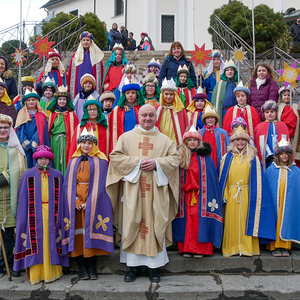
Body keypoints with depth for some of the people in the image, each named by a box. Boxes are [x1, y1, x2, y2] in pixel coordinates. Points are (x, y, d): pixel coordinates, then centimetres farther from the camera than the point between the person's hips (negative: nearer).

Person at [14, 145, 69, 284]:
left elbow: (61, 198, 7)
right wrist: (24, 219, 0)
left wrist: (62, 218, 2)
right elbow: (24, 200, 5)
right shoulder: (28, 175, 5)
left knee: (51, 241, 1)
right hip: (35, 215, -1)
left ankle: (51, 272, 10)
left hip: (52, 215, 1)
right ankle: (35, 274, 8)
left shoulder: (57, 175, 7)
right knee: (35, 242, -1)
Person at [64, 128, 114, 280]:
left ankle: (91, 266, 6)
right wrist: (75, 202, -7)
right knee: (78, 233, -2)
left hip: (94, 203, -2)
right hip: (76, 204, 2)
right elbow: (68, 184, 7)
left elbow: (100, 184, -3)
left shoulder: (100, 161, 5)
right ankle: (81, 267, 5)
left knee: (91, 232, -3)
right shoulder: (73, 161, 14)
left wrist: (90, 202, -12)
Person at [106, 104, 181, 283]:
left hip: (156, 189, 0)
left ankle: (154, 266, 11)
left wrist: (157, 163, -11)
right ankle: (134, 266, 11)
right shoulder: (126, 137, 9)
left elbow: (175, 158, 5)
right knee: (132, 224, 0)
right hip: (132, 188, 0)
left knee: (155, 225, 0)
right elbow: (115, 156, 1)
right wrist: (137, 162, -10)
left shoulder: (165, 139, 12)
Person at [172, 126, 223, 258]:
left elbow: (211, 178, 5)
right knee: (188, 219, 1)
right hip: (186, 194, 1)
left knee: (199, 220, -4)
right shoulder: (181, 156, 8)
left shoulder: (205, 157, 5)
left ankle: (200, 248, 3)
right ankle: (186, 248, 8)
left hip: (201, 194, -1)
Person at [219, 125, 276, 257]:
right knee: (232, 221, 2)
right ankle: (231, 248, 10)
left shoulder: (253, 158, 8)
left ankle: (248, 248, 8)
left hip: (247, 195, -1)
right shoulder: (227, 158, 10)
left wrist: (255, 196, -4)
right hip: (232, 195, 1)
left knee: (247, 220, 0)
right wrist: (223, 195, 0)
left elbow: (257, 180, 6)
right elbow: (222, 177, 8)